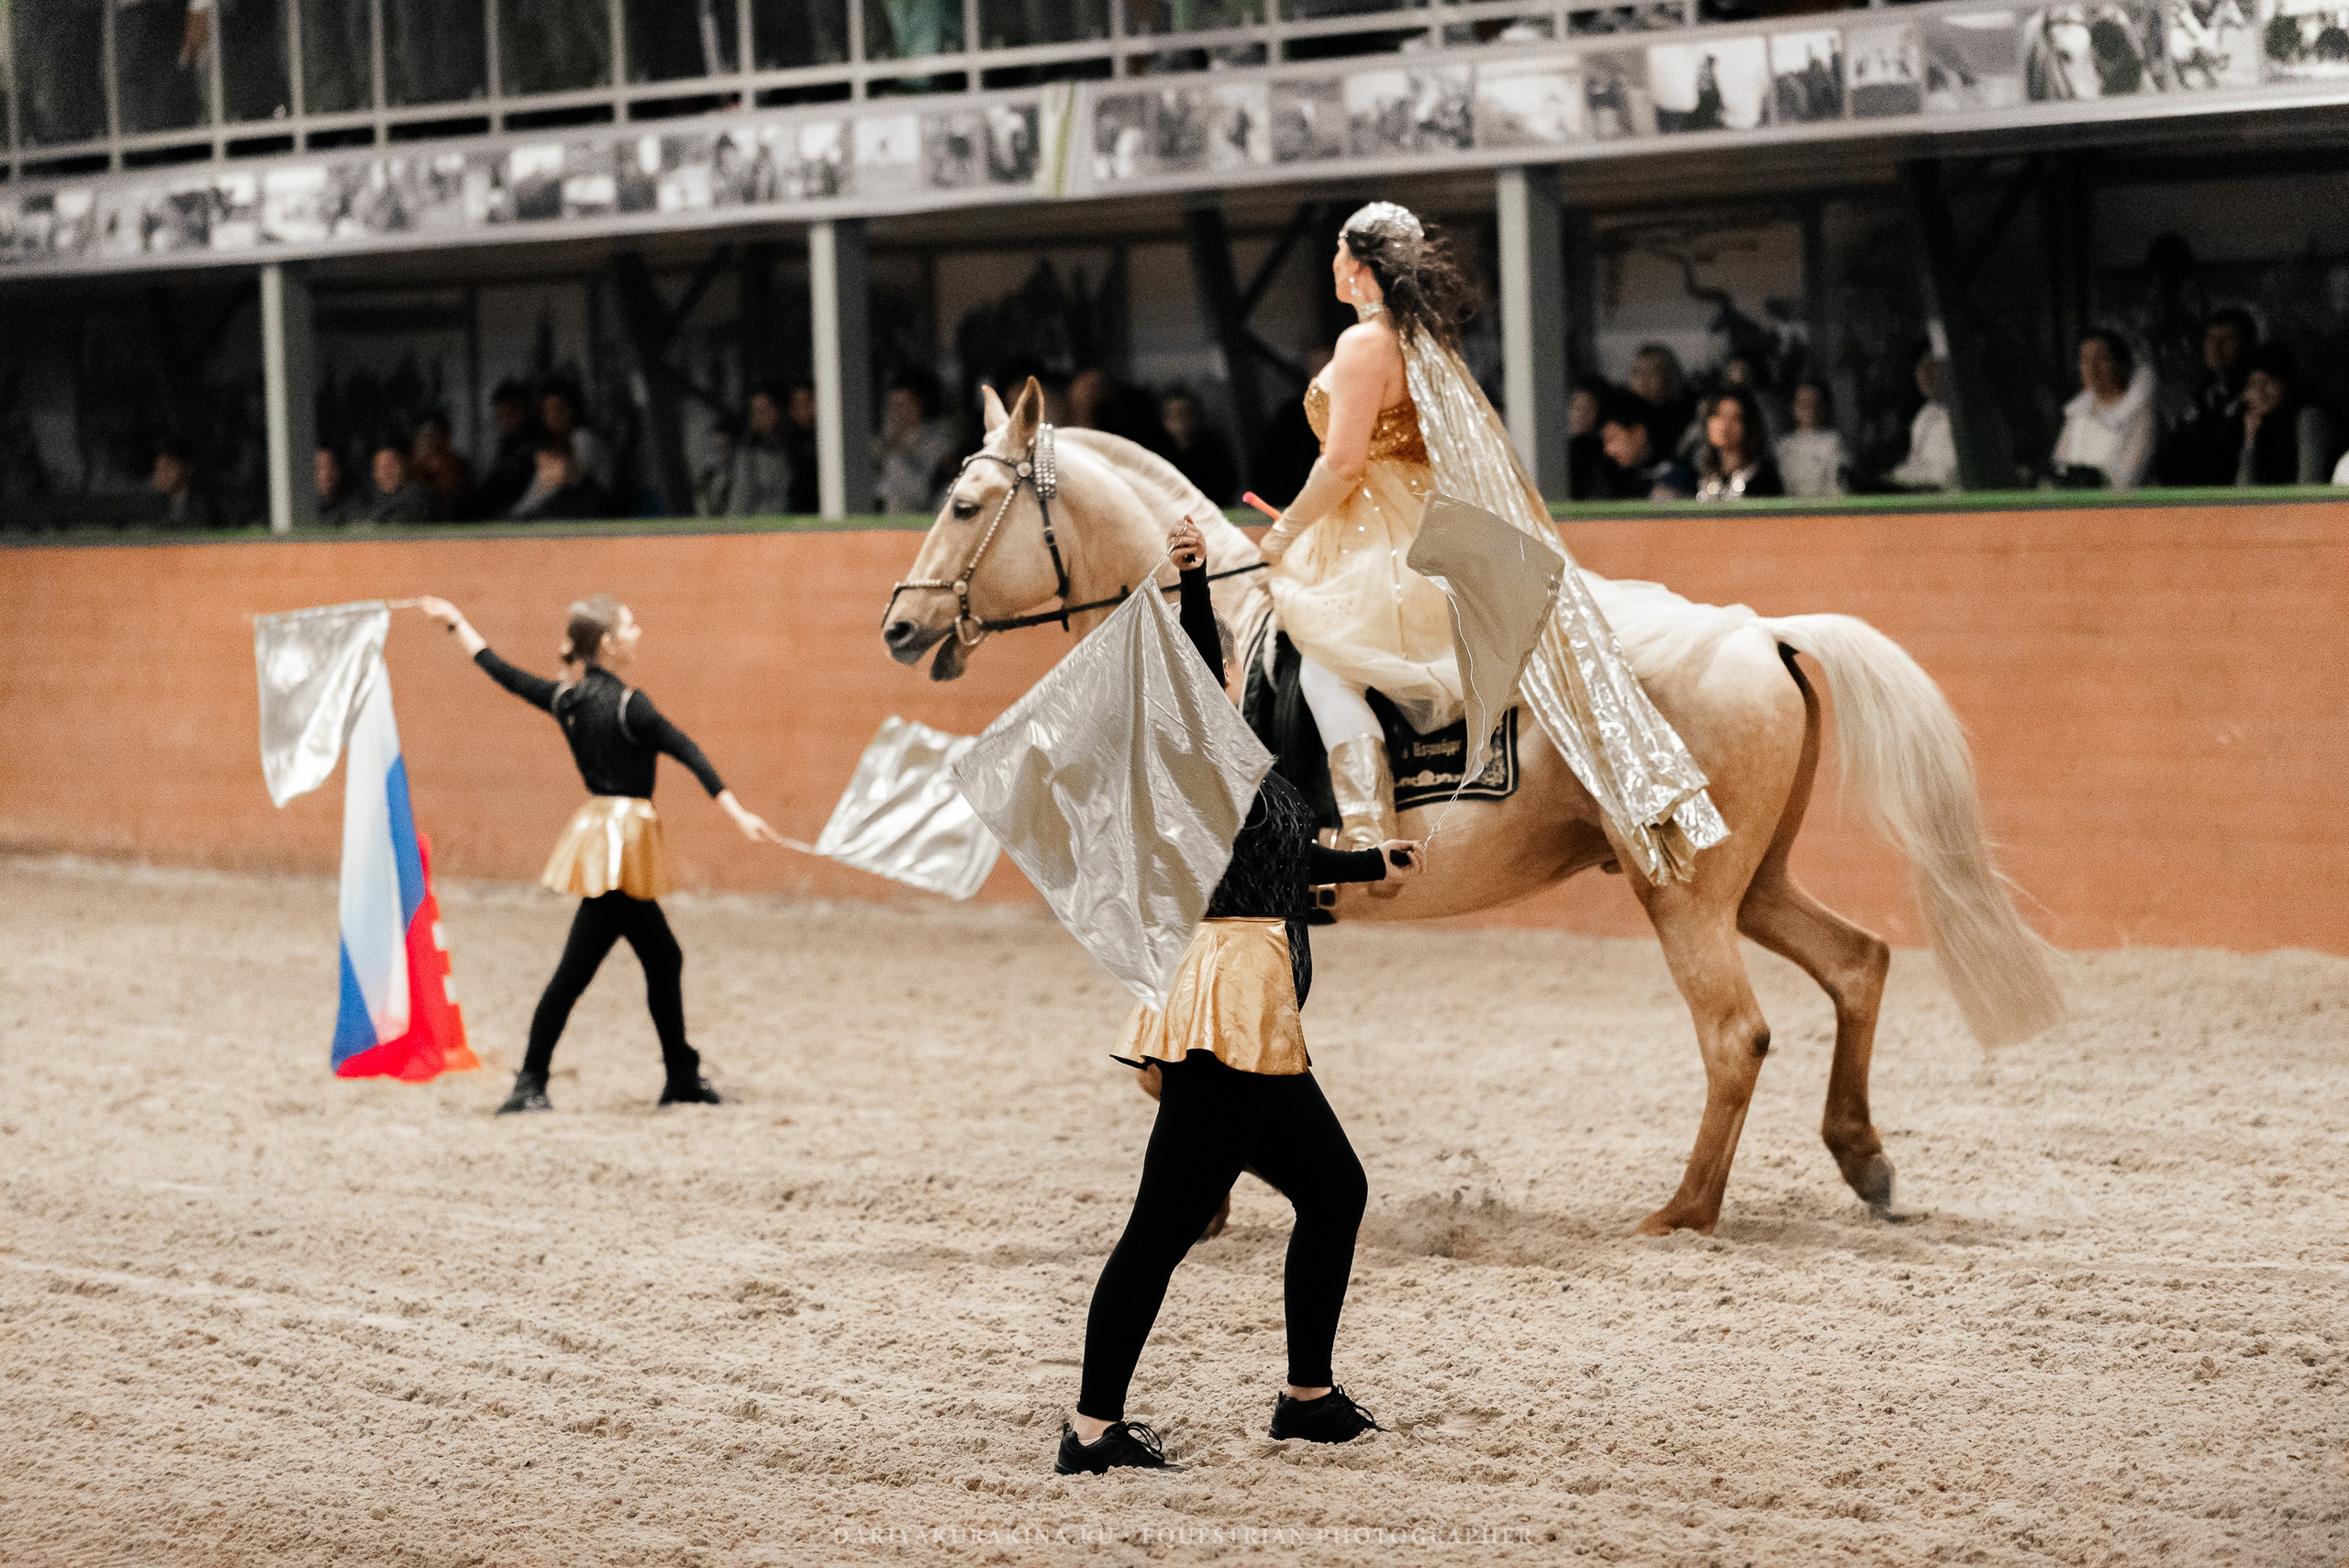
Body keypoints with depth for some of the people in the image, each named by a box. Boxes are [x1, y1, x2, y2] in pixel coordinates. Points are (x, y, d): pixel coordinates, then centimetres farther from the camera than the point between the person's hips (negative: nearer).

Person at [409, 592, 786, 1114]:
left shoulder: (566, 698, 6)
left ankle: (682, 1077, 15)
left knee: (664, 959, 12)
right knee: (576, 969, -3)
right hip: (621, 835, -8)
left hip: (601, 828, 8)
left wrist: (455, 620, 32)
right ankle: (528, 1086, 0)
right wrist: (739, 814, -25)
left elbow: (499, 670, 17)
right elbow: (688, 754, -20)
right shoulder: (626, 703, -15)